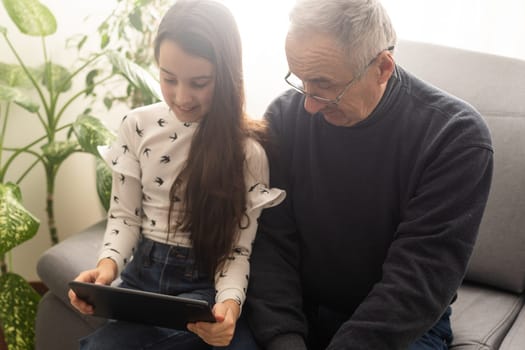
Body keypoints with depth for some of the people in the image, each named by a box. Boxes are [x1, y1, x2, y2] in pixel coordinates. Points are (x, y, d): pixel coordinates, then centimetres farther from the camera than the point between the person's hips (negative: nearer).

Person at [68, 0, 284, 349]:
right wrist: (109, 263, -14)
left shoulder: (248, 148, -8)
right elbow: (125, 215, 6)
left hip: (206, 285, -2)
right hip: (142, 274, 2)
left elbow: (239, 249, -6)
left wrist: (230, 301, -26)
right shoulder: (138, 126, -1)